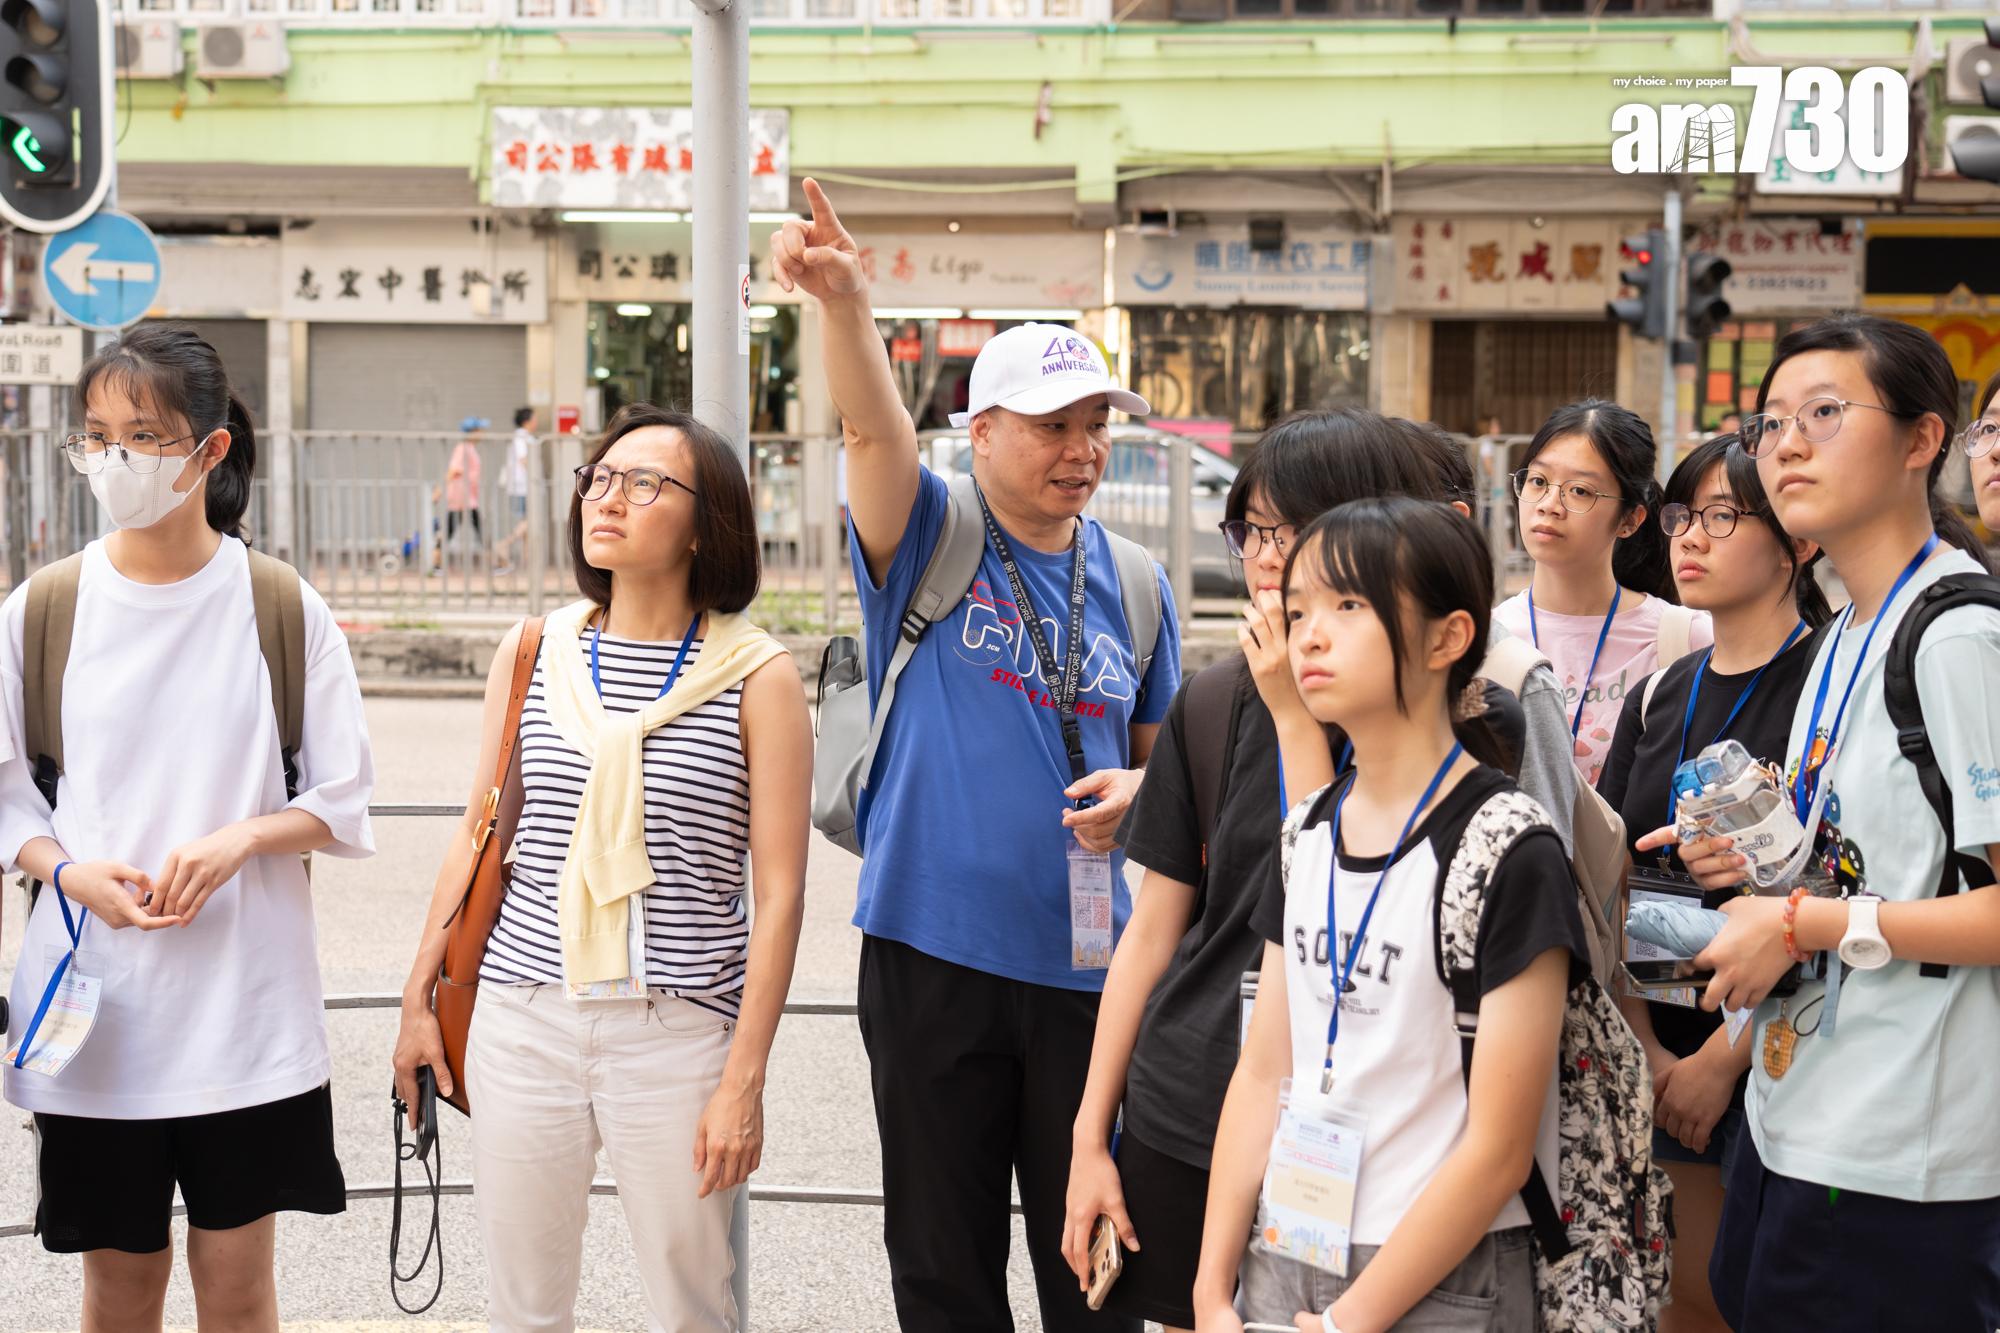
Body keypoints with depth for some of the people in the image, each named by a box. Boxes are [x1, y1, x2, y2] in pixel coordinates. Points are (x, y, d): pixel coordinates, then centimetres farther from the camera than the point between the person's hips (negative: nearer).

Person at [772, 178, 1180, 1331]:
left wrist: (1137, 788, -7)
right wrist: (845, 302, -39)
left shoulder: (1134, 584, 8)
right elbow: (876, 429, -21)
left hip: (1086, 962, 2)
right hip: (934, 948, -2)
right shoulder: (930, 542, -1)